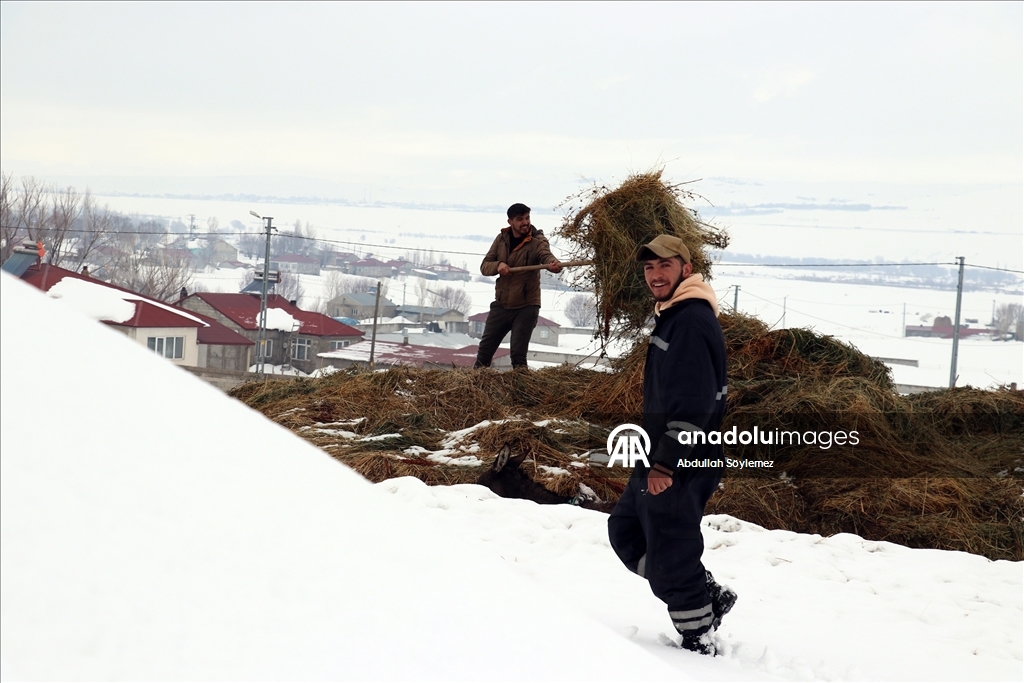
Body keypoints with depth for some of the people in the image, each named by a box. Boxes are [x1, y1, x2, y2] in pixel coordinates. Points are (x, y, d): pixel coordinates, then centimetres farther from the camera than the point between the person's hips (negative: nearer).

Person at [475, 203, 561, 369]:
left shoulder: (537, 241, -14)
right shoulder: (501, 239, 0)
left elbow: (546, 255, -36)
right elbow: (484, 266, 2)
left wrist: (553, 263, -60)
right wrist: (498, 265, -21)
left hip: (526, 307, -5)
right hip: (501, 304, 5)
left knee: (518, 353, -6)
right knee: (485, 348, 12)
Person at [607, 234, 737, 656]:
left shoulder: (693, 320, -19)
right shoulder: (672, 315, 14)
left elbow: (694, 403, -26)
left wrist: (666, 463, -25)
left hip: (680, 467, -11)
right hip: (659, 461, 11)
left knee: (669, 558, -2)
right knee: (626, 531, 20)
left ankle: (699, 643, 14)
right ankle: (709, 596, 25)